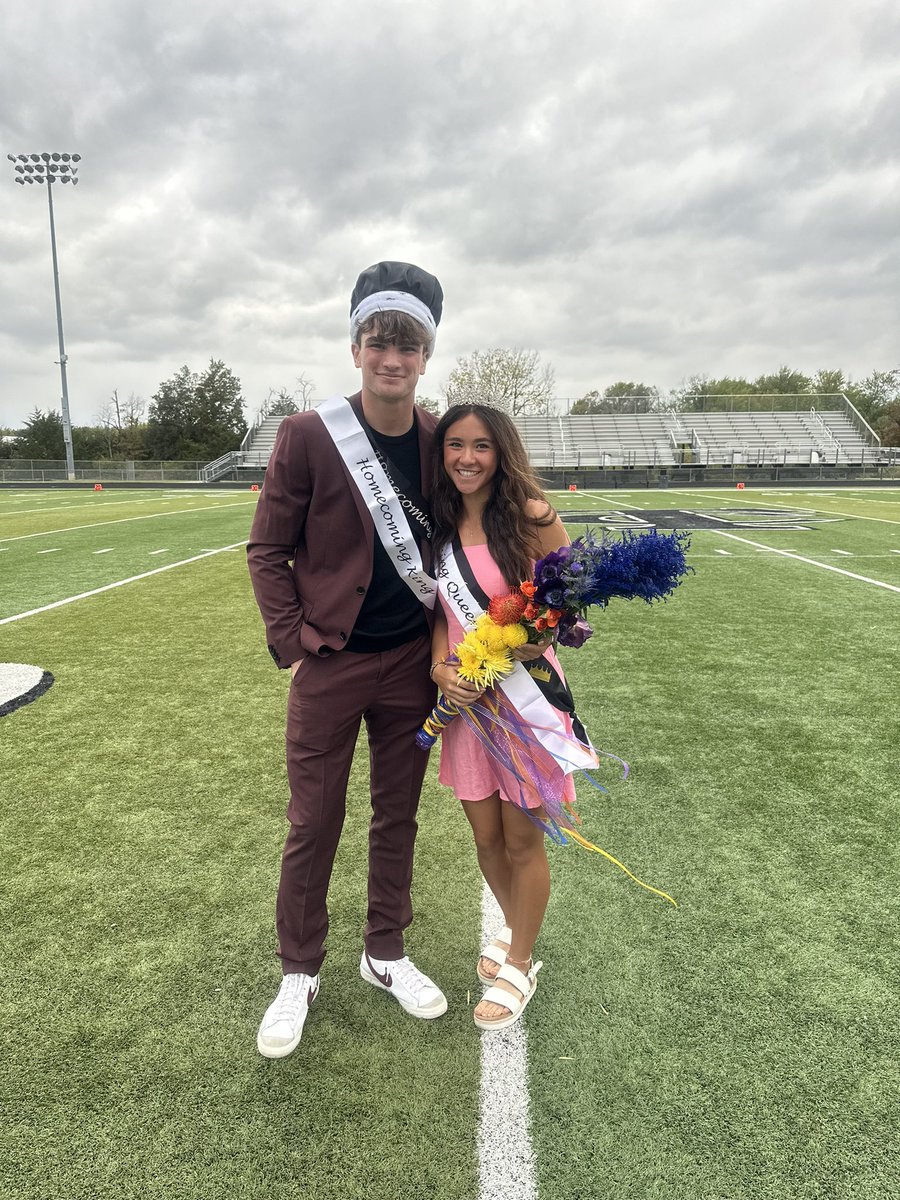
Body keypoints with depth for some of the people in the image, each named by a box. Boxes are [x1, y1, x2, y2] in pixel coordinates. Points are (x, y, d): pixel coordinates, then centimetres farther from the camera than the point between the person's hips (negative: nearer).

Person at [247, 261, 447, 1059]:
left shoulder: (440, 440, -1)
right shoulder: (307, 435, -10)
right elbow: (268, 550, -4)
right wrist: (294, 644, -9)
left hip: (411, 663, 3)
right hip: (330, 664, -2)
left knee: (397, 818, 16)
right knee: (313, 826, 10)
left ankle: (385, 954, 38)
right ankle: (299, 973, 32)